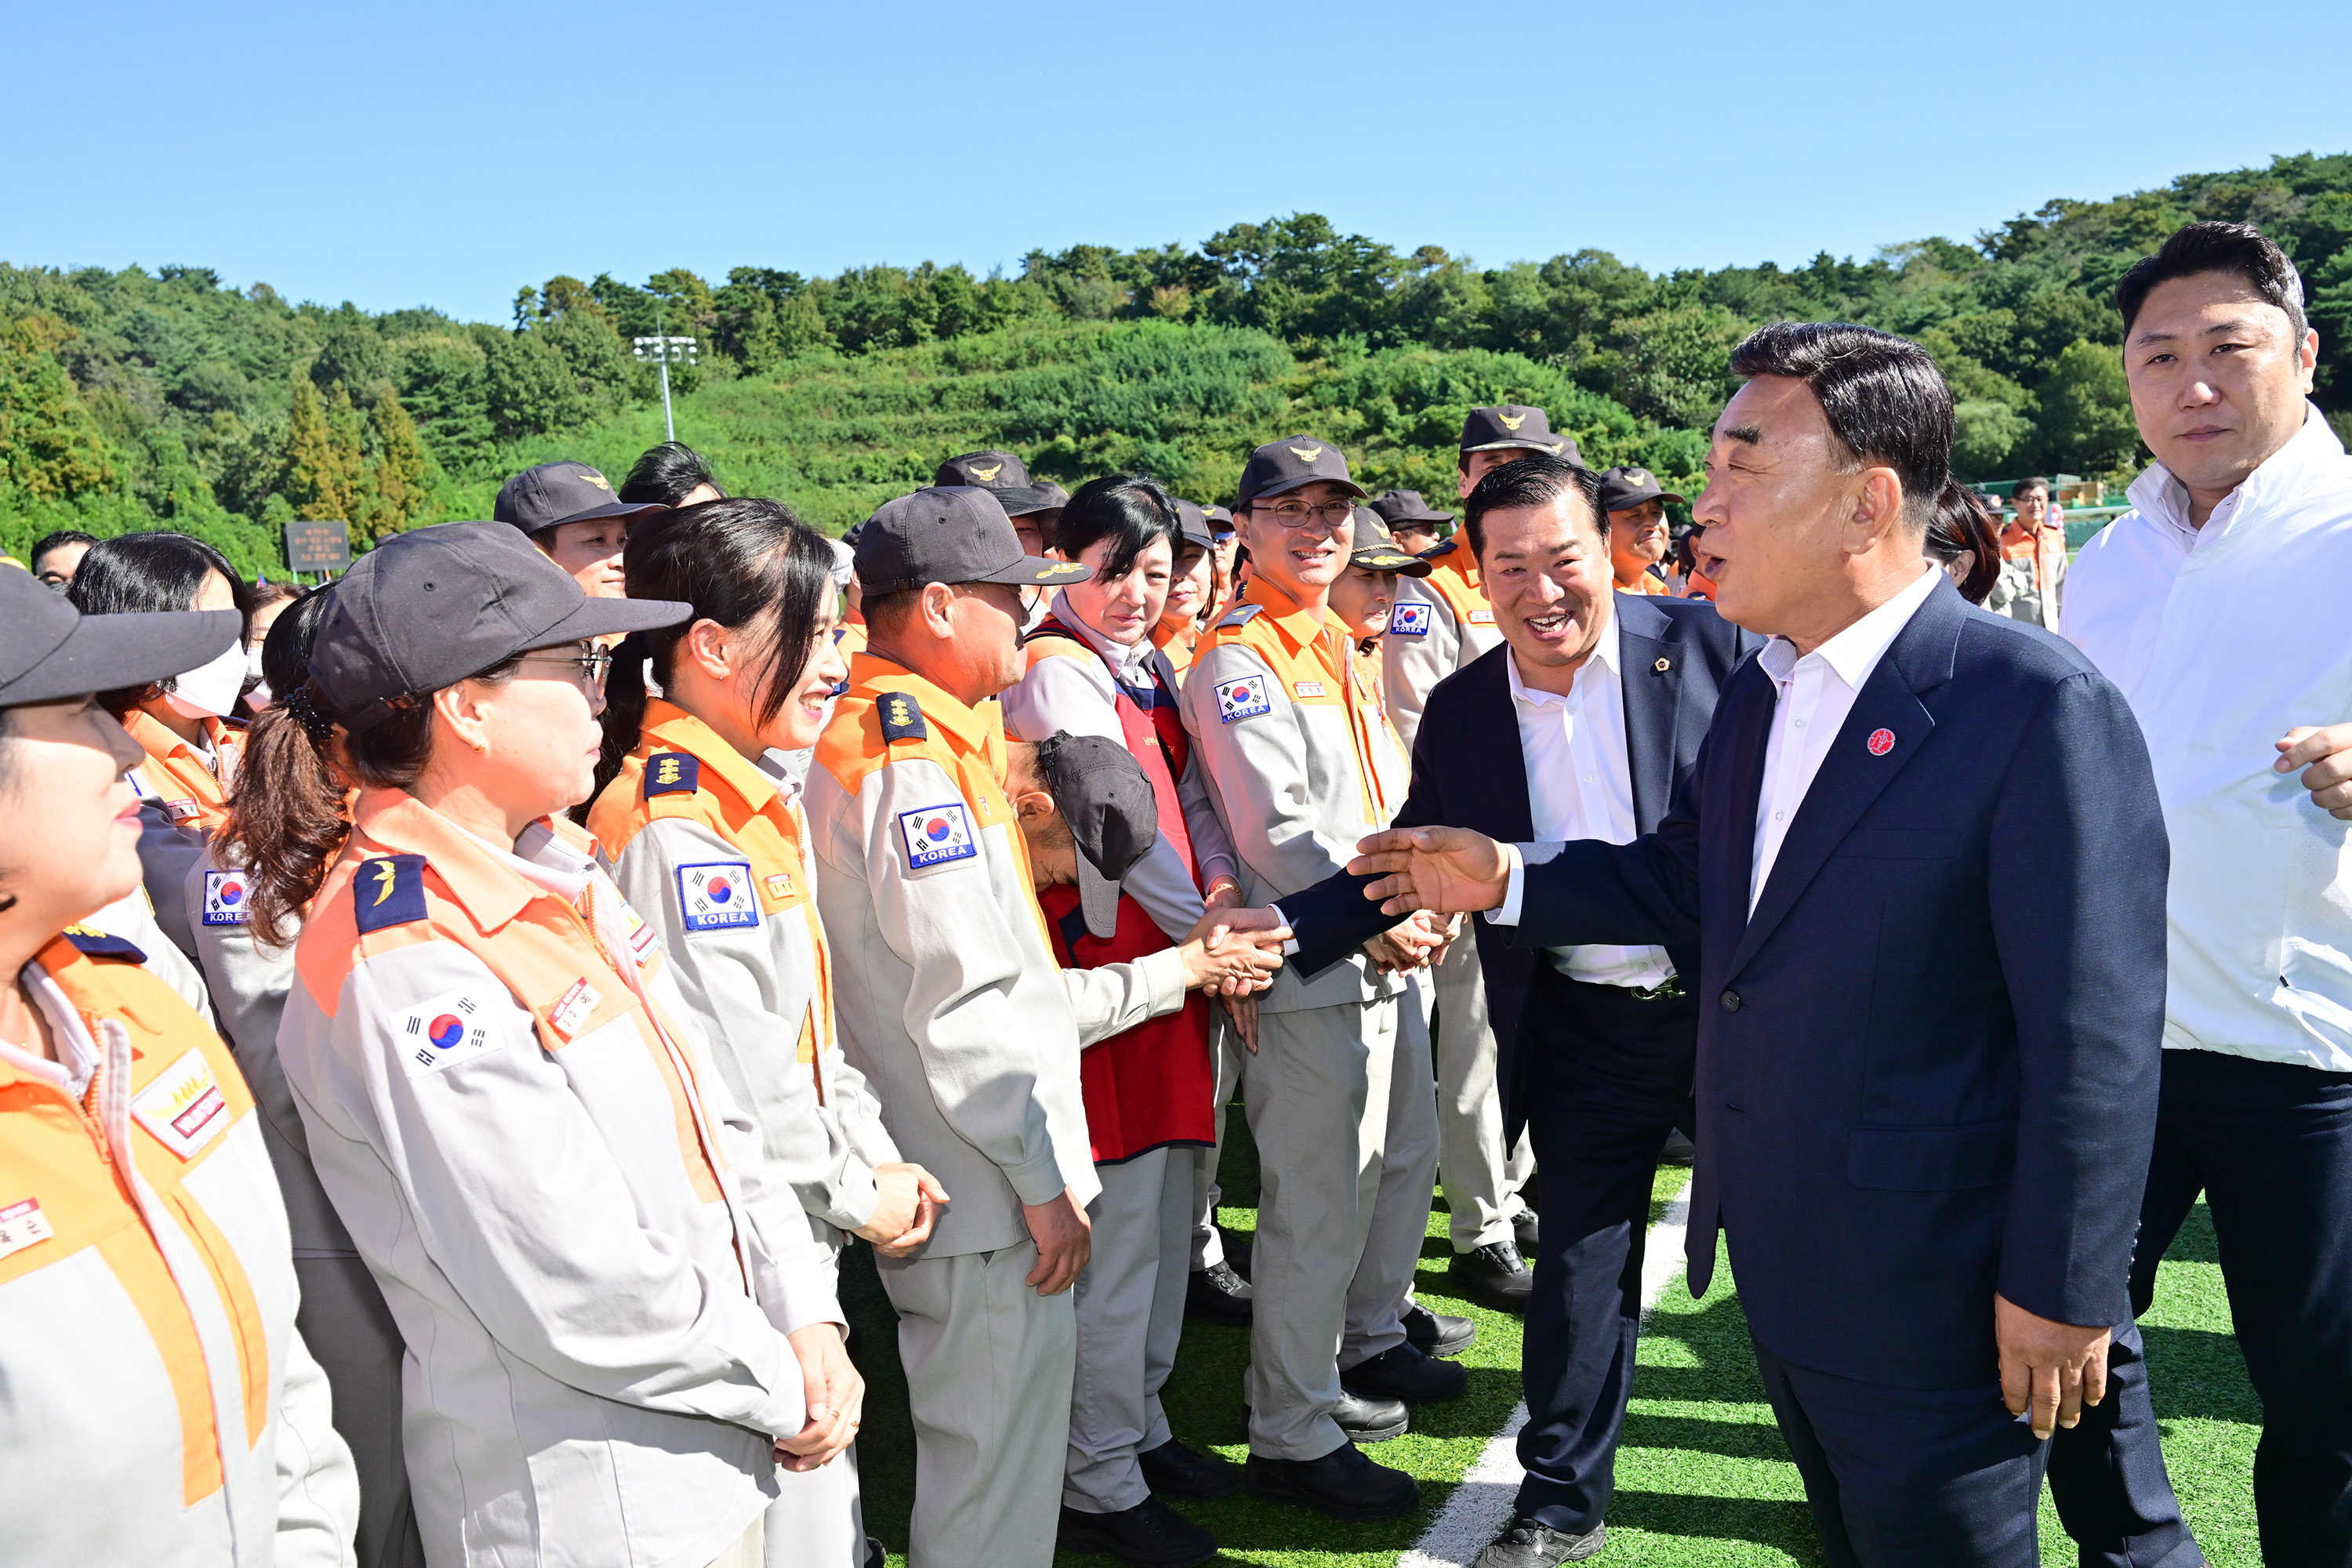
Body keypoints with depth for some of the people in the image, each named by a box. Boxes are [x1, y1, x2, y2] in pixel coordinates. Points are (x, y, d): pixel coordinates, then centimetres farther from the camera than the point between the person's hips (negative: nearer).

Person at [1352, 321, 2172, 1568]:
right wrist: (1507, 885, 2)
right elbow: (1685, 880, 15)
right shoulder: (1756, 692, 4)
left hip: (1929, 1303, -7)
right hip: (1776, 1272, 8)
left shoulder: (2040, 709, -21)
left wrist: (2060, 1290, -17)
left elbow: (2095, 1034, -20)